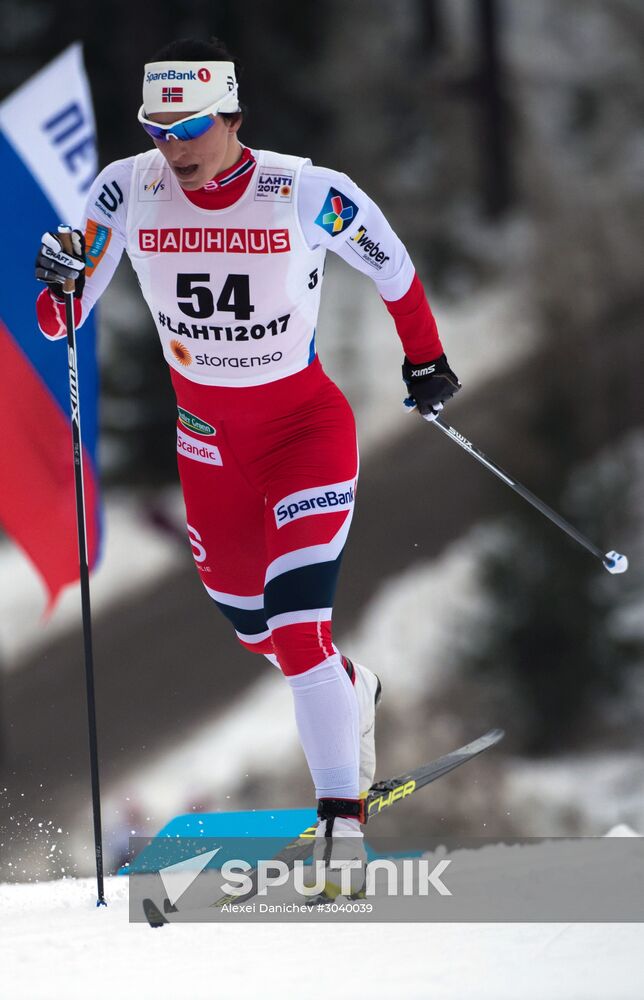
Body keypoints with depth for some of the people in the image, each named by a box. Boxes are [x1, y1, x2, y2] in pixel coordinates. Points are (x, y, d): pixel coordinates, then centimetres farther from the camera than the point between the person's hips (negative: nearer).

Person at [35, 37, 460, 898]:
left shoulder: (309, 195, -20)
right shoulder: (129, 191, -13)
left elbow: (395, 270, -1)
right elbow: (61, 322, -9)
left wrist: (426, 361, 11)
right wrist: (59, 287, -32)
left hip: (307, 429, -4)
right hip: (208, 439, 4)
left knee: (297, 630, -18)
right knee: (254, 630, 19)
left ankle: (341, 822, -11)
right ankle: (351, 694, 51)